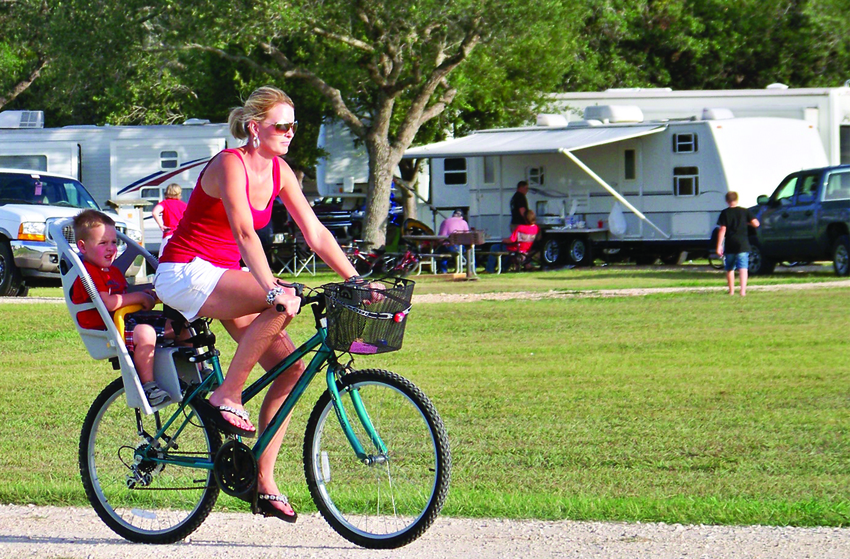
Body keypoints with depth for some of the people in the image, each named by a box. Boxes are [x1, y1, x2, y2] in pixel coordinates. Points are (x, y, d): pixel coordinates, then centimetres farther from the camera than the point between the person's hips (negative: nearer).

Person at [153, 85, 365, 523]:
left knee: (291, 367, -6)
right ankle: (226, 397, -19)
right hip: (186, 274, -8)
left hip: (221, 277, 8)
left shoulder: (278, 171, 6)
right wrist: (273, 291, -42)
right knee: (283, 303, -30)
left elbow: (316, 234, 6)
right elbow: (245, 233, -31)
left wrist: (356, 280, -4)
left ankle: (264, 483, -1)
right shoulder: (230, 165, -18)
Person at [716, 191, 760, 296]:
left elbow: (722, 230, -5)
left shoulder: (725, 213, 0)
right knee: (743, 268, -8)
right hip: (743, 244, 0)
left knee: (729, 269, 16)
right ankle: (743, 290, -24)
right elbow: (755, 223, -4)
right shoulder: (745, 211, 3)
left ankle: (731, 291, 23)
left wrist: (719, 246, -4)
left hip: (730, 246, 0)